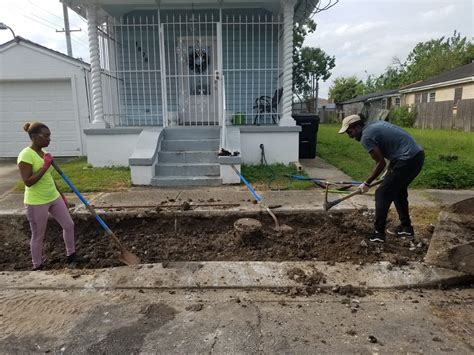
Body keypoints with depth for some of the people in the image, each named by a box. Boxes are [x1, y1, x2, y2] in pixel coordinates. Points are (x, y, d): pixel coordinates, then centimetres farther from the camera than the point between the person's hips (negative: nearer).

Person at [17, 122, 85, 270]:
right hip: (36, 203, -8)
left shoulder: (43, 153, 7)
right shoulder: (26, 155, -18)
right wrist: (45, 166, -25)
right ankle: (37, 267, 26)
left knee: (69, 225, 12)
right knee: (38, 236, 7)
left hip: (53, 198, 8)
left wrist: (62, 195, 19)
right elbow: (28, 182, -23)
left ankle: (71, 256, 30)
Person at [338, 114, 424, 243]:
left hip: (408, 160, -9)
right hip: (417, 155, 10)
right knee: (398, 191, 23)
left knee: (382, 194, 0)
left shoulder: (366, 136, -11)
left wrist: (367, 183, -1)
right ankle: (406, 227, 34)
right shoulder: (375, 124, 16)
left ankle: (378, 233, 6)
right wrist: (389, 172, 21)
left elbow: (381, 163, -11)